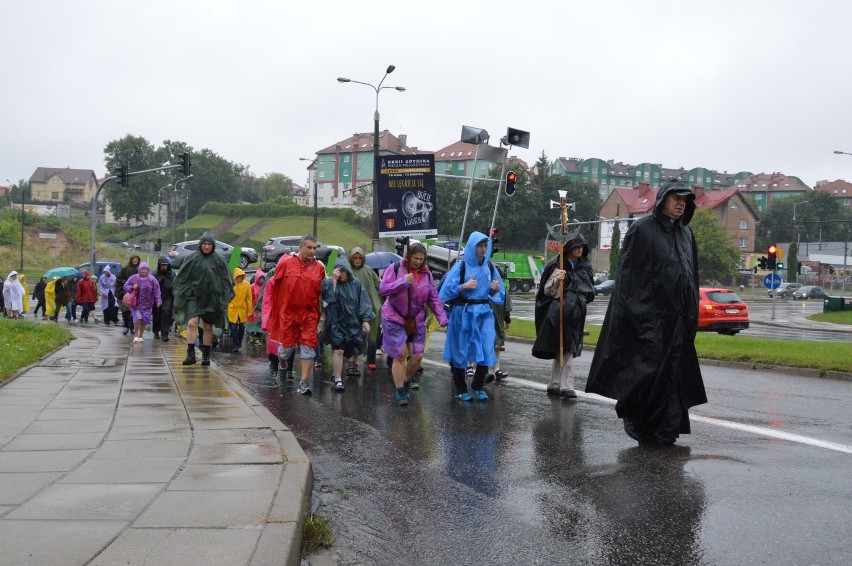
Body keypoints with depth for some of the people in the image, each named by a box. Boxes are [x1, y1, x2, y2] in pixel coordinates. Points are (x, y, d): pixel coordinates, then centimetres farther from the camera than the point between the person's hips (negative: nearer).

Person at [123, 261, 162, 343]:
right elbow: (125, 287, 5)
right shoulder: (133, 278, 0)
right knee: (137, 318, -16)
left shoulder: (152, 279, 0)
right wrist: (132, 287, -14)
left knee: (144, 321, 6)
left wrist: (158, 301, -7)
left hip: (147, 304, 1)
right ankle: (136, 335, 0)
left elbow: (156, 291, 1)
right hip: (136, 303, -1)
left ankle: (140, 336, 24)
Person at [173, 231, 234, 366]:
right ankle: (191, 354, -14)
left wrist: (224, 298, 1)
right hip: (194, 296, -1)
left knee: (208, 327, 7)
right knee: (192, 322, -16)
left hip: (211, 298, 1)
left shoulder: (219, 260, 3)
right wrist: (181, 293, -2)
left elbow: (226, 280, 7)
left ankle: (206, 356, 17)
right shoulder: (192, 258, 1)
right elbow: (181, 277, 6)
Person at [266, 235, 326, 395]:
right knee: (288, 345, 9)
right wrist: (274, 305, 9)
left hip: (310, 314, 1)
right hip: (288, 312, -1)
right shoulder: (286, 263, -3)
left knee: (308, 348, -4)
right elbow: (274, 283, 6)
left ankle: (304, 382, -1)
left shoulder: (319, 267, 2)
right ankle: (282, 366, 41)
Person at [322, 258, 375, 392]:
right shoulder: (329, 283, -4)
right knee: (338, 350, -13)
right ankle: (338, 380, -9)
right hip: (336, 323, -3)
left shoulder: (356, 283, 2)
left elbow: (364, 302, 3)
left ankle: (336, 371, 33)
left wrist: (365, 320, -3)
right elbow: (329, 297, -23)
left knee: (350, 351, 10)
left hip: (353, 323, 3)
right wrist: (334, 280, -23)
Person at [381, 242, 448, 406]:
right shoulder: (395, 269, -9)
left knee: (417, 356, 3)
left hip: (416, 320, 4)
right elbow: (383, 289, -16)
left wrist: (442, 317, -3)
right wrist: (403, 281, -25)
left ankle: (406, 381, 30)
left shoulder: (426, 274, 4)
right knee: (400, 355, -6)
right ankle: (399, 391, 6)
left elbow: (434, 299, 7)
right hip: (395, 319, -4)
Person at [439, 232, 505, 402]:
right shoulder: (461, 266, -5)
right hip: (463, 313, -4)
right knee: (461, 350, 3)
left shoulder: (489, 267, 8)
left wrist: (496, 289, -7)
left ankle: (478, 386, 16)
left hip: (484, 313, 4)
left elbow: (499, 293, 15)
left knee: (486, 350, -2)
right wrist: (464, 286, -21)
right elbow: (447, 289, -9)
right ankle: (461, 390, 14)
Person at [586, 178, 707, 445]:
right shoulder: (642, 229, -5)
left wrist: (691, 315, 14)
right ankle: (635, 417, 9)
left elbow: (692, 274, 18)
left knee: (674, 369, 7)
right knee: (648, 366, -9)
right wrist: (632, 311, -17)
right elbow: (628, 272, -9)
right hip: (648, 313, -6)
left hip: (677, 317, 7)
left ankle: (666, 428, 14)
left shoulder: (685, 232, 14)